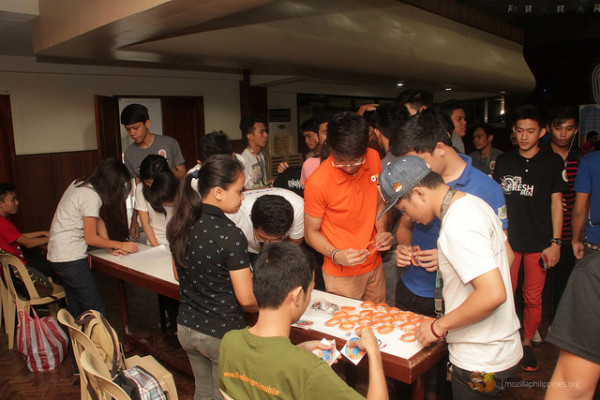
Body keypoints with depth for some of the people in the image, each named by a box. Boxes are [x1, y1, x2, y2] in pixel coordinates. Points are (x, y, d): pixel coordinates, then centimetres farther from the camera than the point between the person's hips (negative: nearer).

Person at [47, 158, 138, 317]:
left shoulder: (80, 184, 8)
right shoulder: (91, 197, -20)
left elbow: (97, 219, 11)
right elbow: (91, 238, -15)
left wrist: (111, 247, 3)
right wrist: (121, 245, -4)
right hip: (70, 258, -10)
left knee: (76, 310, 16)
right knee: (96, 311, -7)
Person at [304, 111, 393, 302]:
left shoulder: (373, 158, -7)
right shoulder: (317, 182, -23)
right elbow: (311, 233, -11)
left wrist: (382, 231, -8)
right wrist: (336, 255, -27)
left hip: (375, 265, 5)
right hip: (341, 273, -5)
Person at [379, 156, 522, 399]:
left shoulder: (457, 228, -27)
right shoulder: (474, 203, 3)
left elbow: (494, 294, -32)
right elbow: (504, 256, 16)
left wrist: (439, 325, -21)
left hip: (480, 362, -9)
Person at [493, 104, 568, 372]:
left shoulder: (552, 162, 2)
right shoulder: (504, 161, 6)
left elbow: (556, 202, 2)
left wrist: (555, 242, -2)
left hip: (539, 242, -1)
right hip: (507, 239, 1)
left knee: (533, 297, 5)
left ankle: (527, 343, 25)